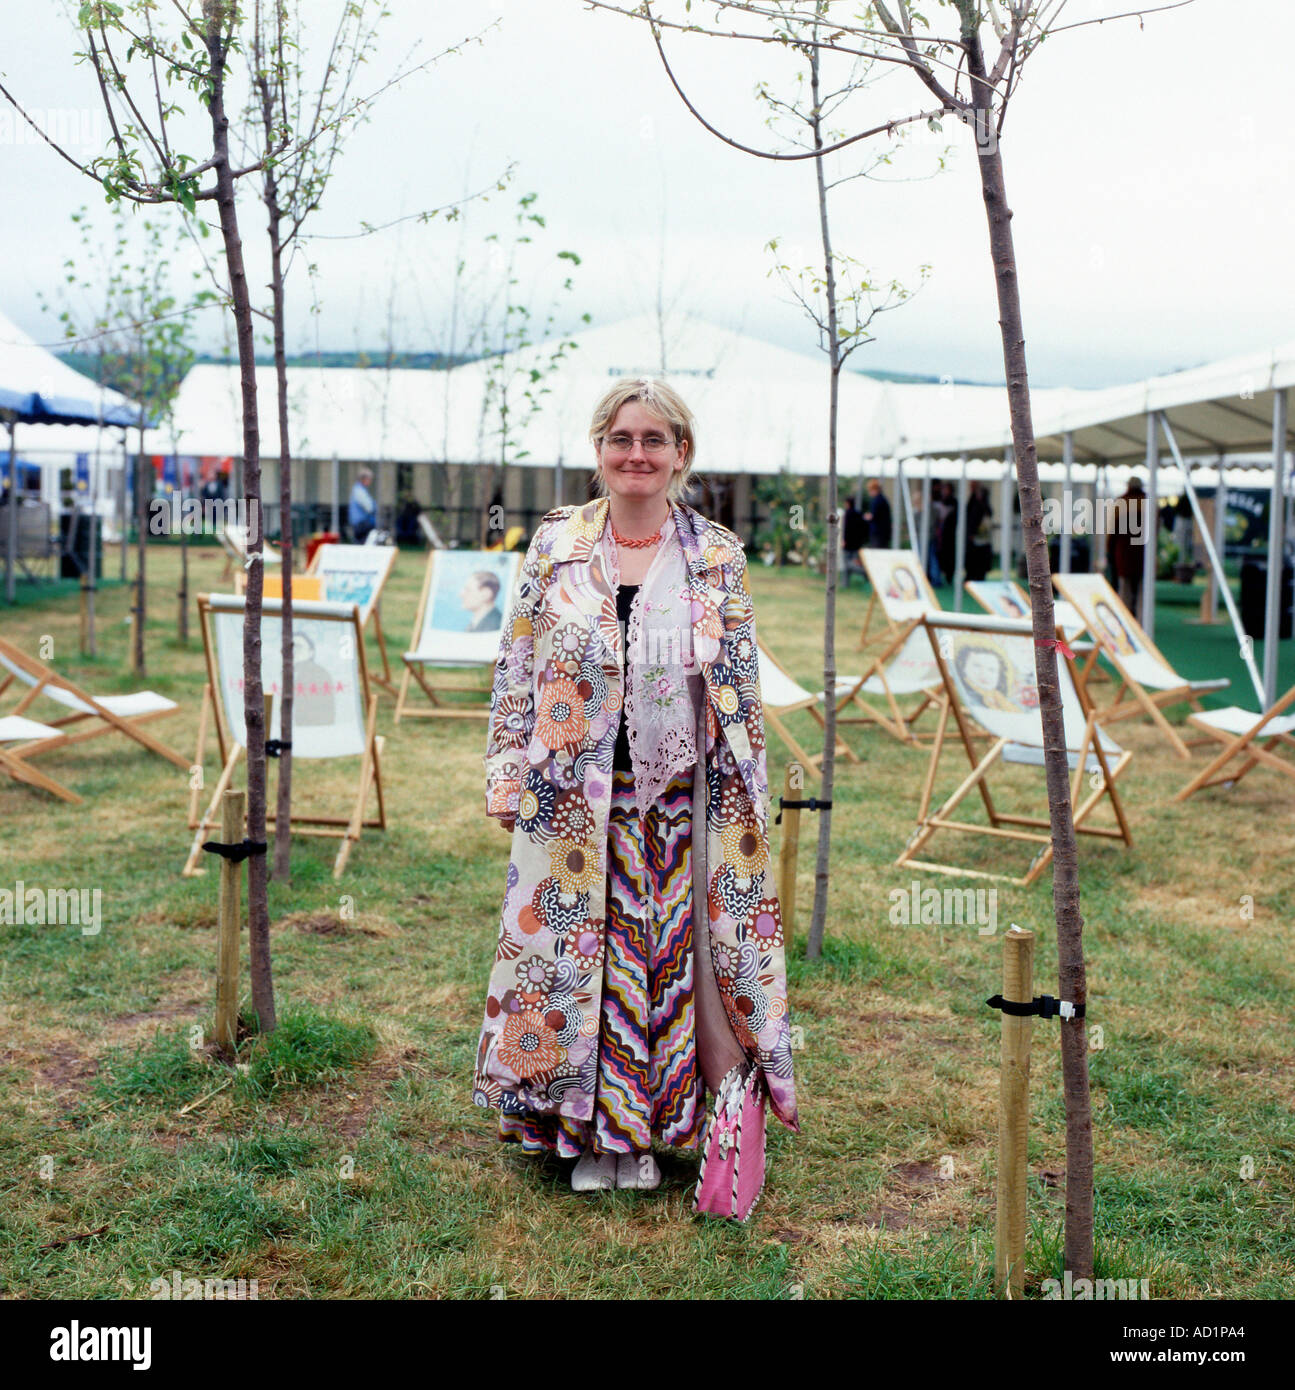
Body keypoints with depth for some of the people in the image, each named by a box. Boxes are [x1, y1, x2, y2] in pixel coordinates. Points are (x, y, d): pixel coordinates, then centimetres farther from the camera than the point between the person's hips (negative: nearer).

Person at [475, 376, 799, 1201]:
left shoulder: (718, 555, 3)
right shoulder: (555, 544, 4)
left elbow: (742, 686, 4)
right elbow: (516, 667, 5)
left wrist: (747, 803, 1)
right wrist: (511, 777, 0)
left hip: (679, 795, 0)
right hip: (575, 798, 0)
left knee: (668, 954, 6)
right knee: (575, 951, 5)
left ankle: (649, 1128, 22)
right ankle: (586, 1129, 21)